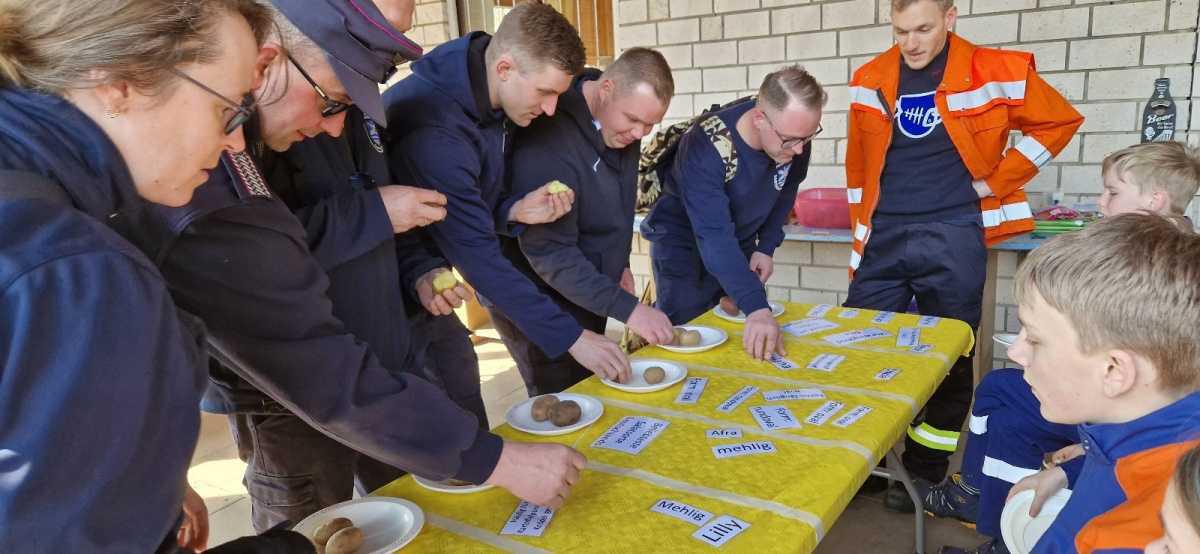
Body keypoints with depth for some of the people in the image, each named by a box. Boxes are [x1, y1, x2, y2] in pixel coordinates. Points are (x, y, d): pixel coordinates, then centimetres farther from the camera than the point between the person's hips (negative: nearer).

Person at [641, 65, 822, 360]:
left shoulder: (795, 135, -19)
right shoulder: (706, 147, -37)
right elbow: (714, 237, -43)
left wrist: (766, 247, -4)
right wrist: (757, 307, -51)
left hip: (740, 242, 5)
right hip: (684, 242, -5)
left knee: (743, 336, 8)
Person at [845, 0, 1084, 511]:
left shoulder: (995, 72, -4)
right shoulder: (869, 80, 5)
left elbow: (1059, 121, 6)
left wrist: (995, 181, -2)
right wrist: (860, 231, 11)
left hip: (951, 239, -2)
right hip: (884, 237, 3)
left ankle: (924, 472, 23)